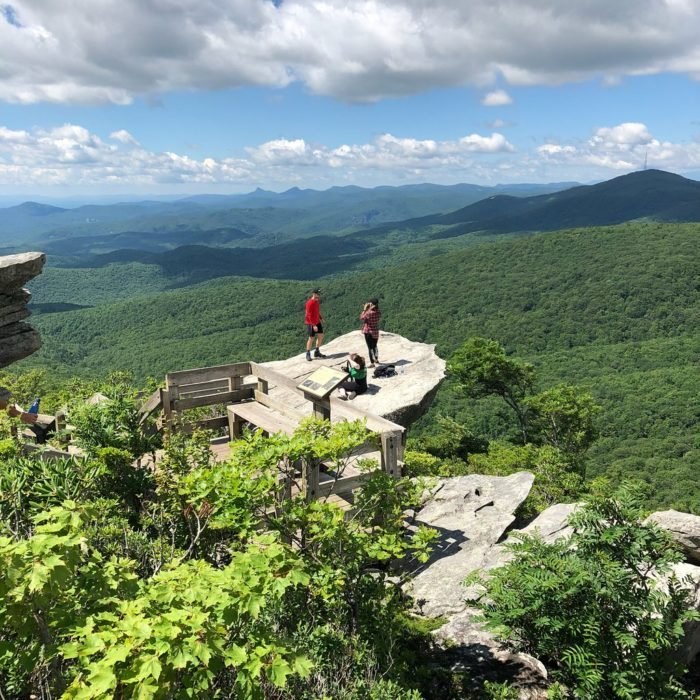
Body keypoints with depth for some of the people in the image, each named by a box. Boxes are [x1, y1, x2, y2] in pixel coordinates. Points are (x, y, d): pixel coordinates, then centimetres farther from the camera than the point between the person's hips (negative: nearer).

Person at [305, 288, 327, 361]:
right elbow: (309, 316, -23)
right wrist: (313, 325, -26)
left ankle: (317, 352, 24)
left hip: (317, 322, 9)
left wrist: (321, 318, 12)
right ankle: (308, 354, 11)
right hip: (311, 323, -8)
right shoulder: (310, 303, -22)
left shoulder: (317, 301, 4)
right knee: (311, 338, -3)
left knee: (321, 336, 11)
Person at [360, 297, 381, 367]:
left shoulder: (368, 313, -22)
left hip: (368, 332, -6)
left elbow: (361, 318, -9)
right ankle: (376, 359, 40)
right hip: (376, 332, 6)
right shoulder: (378, 312, -5)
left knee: (370, 347, 1)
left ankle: (372, 363, 1)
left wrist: (364, 309, -5)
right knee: (374, 346, 24)